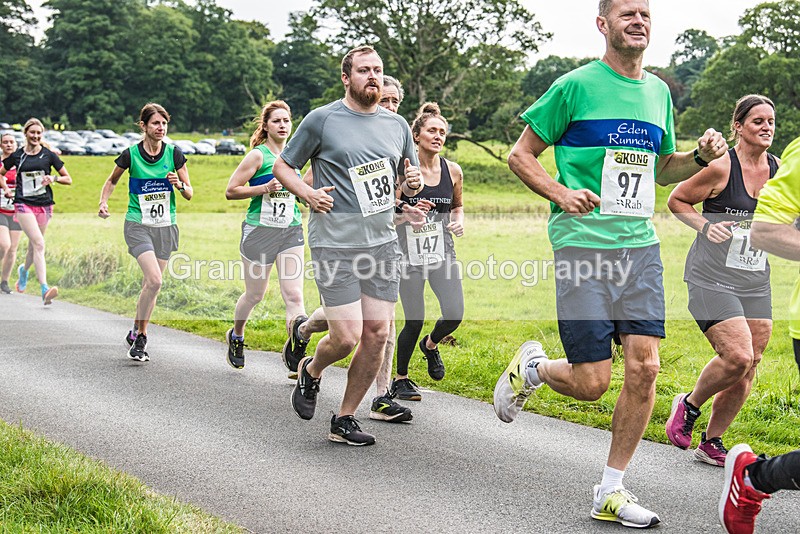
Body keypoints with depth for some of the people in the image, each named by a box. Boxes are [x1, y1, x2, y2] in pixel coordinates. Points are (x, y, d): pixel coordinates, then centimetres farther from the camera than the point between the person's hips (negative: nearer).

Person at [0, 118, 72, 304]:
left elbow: (68, 179, 6)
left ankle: (24, 270, 48)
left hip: (44, 205, 2)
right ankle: (45, 289, -25)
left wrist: (53, 178, -12)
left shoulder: (49, 155, 3)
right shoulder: (17, 156, 4)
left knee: (34, 246, 13)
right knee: (39, 243, -18)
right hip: (23, 204, -2)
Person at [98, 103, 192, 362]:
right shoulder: (131, 154, -5)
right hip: (138, 225, -3)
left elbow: (189, 194, 5)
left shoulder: (174, 153, 0)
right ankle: (139, 335, -5)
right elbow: (112, 180, 14)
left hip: (166, 226, 3)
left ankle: (137, 334, 24)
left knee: (150, 284, 8)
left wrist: (179, 185, -16)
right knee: (154, 280, -20)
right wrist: (103, 202, -2)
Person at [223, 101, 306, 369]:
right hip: (259, 231, -4)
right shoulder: (258, 155, -7)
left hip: (291, 231, 4)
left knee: (294, 295, -8)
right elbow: (231, 191, -10)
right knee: (255, 294, 9)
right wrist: (265, 188, -19)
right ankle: (236, 336, 37)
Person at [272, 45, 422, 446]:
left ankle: (344, 420, 15)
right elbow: (282, 165, 6)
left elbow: (409, 175, 24)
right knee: (347, 337, -11)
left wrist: (413, 182, 0)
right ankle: (310, 372, 24)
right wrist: (307, 193, -11)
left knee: (377, 334, 1)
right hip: (335, 244, -5)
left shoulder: (397, 125, 12)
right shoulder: (322, 120, -2)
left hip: (383, 243, 5)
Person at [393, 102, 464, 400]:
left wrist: (459, 222, -1)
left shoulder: (453, 171, 3)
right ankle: (400, 379, 19)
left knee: (454, 315, -10)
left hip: (443, 253, 4)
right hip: (410, 254, -3)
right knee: (415, 321, -4)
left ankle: (430, 345, 26)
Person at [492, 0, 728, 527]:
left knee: (645, 368, -4)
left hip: (640, 246, 5)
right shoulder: (576, 86, -4)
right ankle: (531, 367, 28)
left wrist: (701, 156, 6)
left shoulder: (658, 92, 14)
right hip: (583, 245, -5)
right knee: (591, 382, -6)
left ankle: (611, 492, 10)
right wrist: (562, 195, -15)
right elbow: (520, 155, 1)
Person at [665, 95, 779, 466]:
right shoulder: (721, 167, -10)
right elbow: (677, 200, 0)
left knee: (747, 368, 4)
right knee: (738, 356, -19)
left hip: (755, 284, 6)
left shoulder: (779, 170, 6)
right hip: (711, 280, -6)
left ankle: (711, 443, 20)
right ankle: (689, 404, 10)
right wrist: (704, 225, -15)